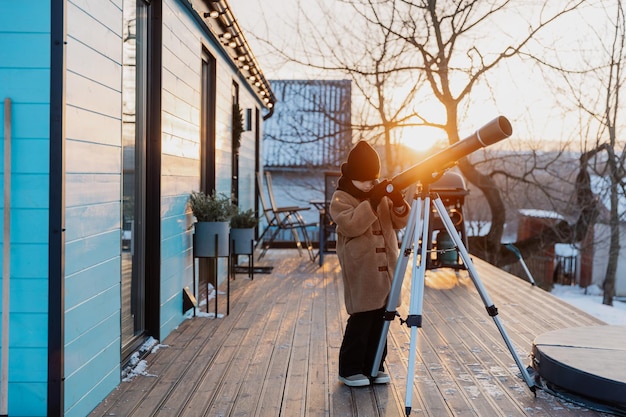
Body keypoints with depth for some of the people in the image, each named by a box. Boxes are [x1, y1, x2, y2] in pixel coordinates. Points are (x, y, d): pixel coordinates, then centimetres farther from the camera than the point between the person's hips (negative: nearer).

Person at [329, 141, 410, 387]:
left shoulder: (382, 195, 13)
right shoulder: (341, 198, -5)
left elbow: (400, 223, 9)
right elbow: (351, 225, -21)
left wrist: (398, 204, -11)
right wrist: (372, 202, -27)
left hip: (386, 268, 6)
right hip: (361, 270, -6)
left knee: (380, 319, 8)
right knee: (361, 319, -6)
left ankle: (374, 366, 19)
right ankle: (350, 369, 7)